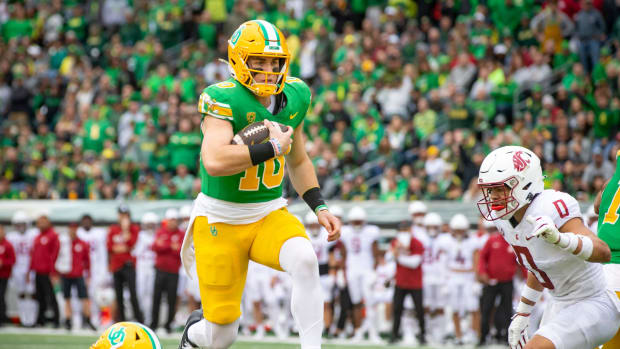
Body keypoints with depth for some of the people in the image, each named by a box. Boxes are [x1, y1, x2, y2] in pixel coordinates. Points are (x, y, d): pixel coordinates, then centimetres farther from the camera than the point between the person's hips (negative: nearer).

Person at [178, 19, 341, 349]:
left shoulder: (295, 97, 1)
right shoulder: (223, 100, -19)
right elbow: (215, 161, -37)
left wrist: (320, 207, 6)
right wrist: (273, 148, -28)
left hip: (270, 214, 4)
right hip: (221, 220, -4)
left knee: (304, 260, -30)